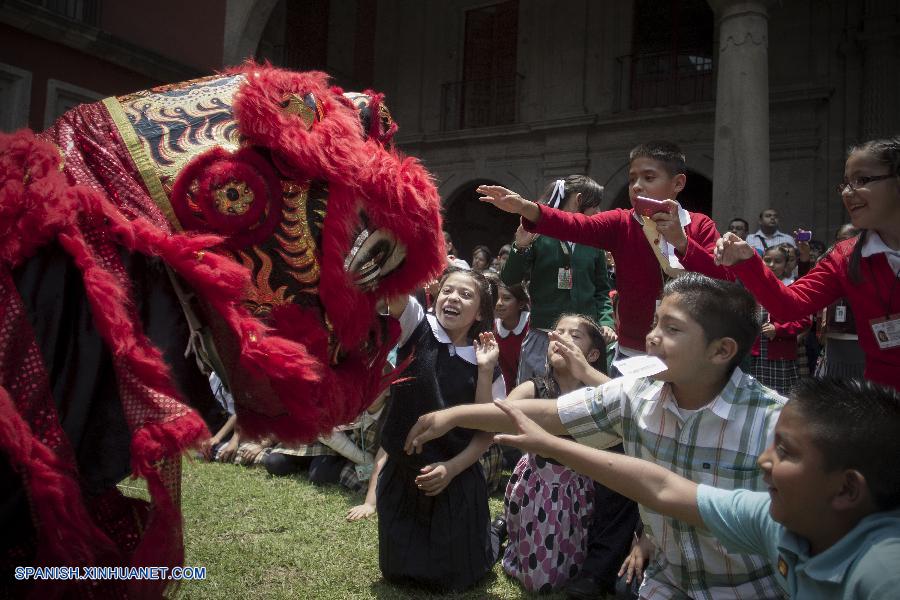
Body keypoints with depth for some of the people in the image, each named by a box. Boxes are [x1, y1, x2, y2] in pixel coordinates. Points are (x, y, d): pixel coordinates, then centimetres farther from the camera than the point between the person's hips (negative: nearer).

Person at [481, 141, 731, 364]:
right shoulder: (621, 224, -2)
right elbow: (577, 226, -20)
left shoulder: (701, 227, -3)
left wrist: (681, 241, -24)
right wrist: (526, 208, -36)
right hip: (632, 356, 1)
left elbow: (725, 283, -14)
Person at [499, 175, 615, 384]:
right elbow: (509, 279, -2)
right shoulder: (538, 233, -3)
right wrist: (520, 247, -18)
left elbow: (601, 288, 15)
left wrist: (606, 321, 0)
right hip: (542, 337, -3)